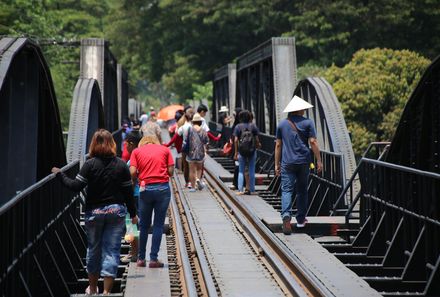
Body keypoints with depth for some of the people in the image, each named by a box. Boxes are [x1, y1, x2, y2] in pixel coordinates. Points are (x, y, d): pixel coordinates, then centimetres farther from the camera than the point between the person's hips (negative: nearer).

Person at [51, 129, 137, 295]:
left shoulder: (90, 164, -8)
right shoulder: (121, 165, -1)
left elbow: (76, 186, -12)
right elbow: (128, 192, 0)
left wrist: (60, 175, 2)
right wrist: (133, 214, 10)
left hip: (94, 212, 0)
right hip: (116, 211, 0)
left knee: (93, 249, 14)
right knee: (111, 250, 2)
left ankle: (92, 288, 28)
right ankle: (106, 291, -3)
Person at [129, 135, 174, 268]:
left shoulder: (136, 151, 10)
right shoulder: (165, 150, 11)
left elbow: (133, 172, -3)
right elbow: (171, 171, 3)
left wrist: (135, 181, 17)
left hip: (145, 189, 0)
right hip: (163, 188, 0)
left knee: (144, 225, 12)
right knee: (158, 225, 5)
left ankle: (141, 258, 17)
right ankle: (153, 259, 4)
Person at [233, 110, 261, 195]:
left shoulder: (238, 127, -2)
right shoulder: (253, 126, -1)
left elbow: (236, 140, -5)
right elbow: (256, 139, -2)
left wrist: (236, 152, -1)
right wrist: (258, 145, 19)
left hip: (241, 151, 0)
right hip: (252, 150, 0)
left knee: (241, 171, 7)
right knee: (252, 171, 8)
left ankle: (240, 190, 2)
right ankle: (251, 189, 9)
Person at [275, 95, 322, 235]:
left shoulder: (282, 124, 8)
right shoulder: (307, 123, 0)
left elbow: (278, 145, 9)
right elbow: (313, 142, -6)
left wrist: (277, 164, 15)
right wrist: (319, 161, -2)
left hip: (287, 162, 1)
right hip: (303, 162, 0)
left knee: (286, 190, -5)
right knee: (302, 190, 13)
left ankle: (286, 215, -28)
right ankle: (300, 219, 20)